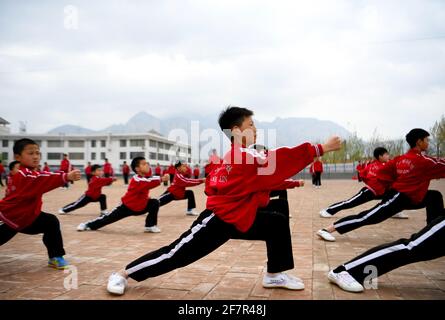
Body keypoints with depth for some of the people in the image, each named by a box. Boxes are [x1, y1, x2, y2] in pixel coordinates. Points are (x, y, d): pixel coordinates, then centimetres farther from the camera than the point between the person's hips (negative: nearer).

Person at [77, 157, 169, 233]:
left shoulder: (145, 178, -1)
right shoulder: (136, 180, -28)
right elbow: (148, 183, -47)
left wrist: (146, 197, -4)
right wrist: (161, 179, -54)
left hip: (141, 206, 7)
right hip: (127, 206, -7)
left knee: (155, 203, -11)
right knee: (109, 218, -3)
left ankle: (150, 226, 0)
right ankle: (88, 225, 20)